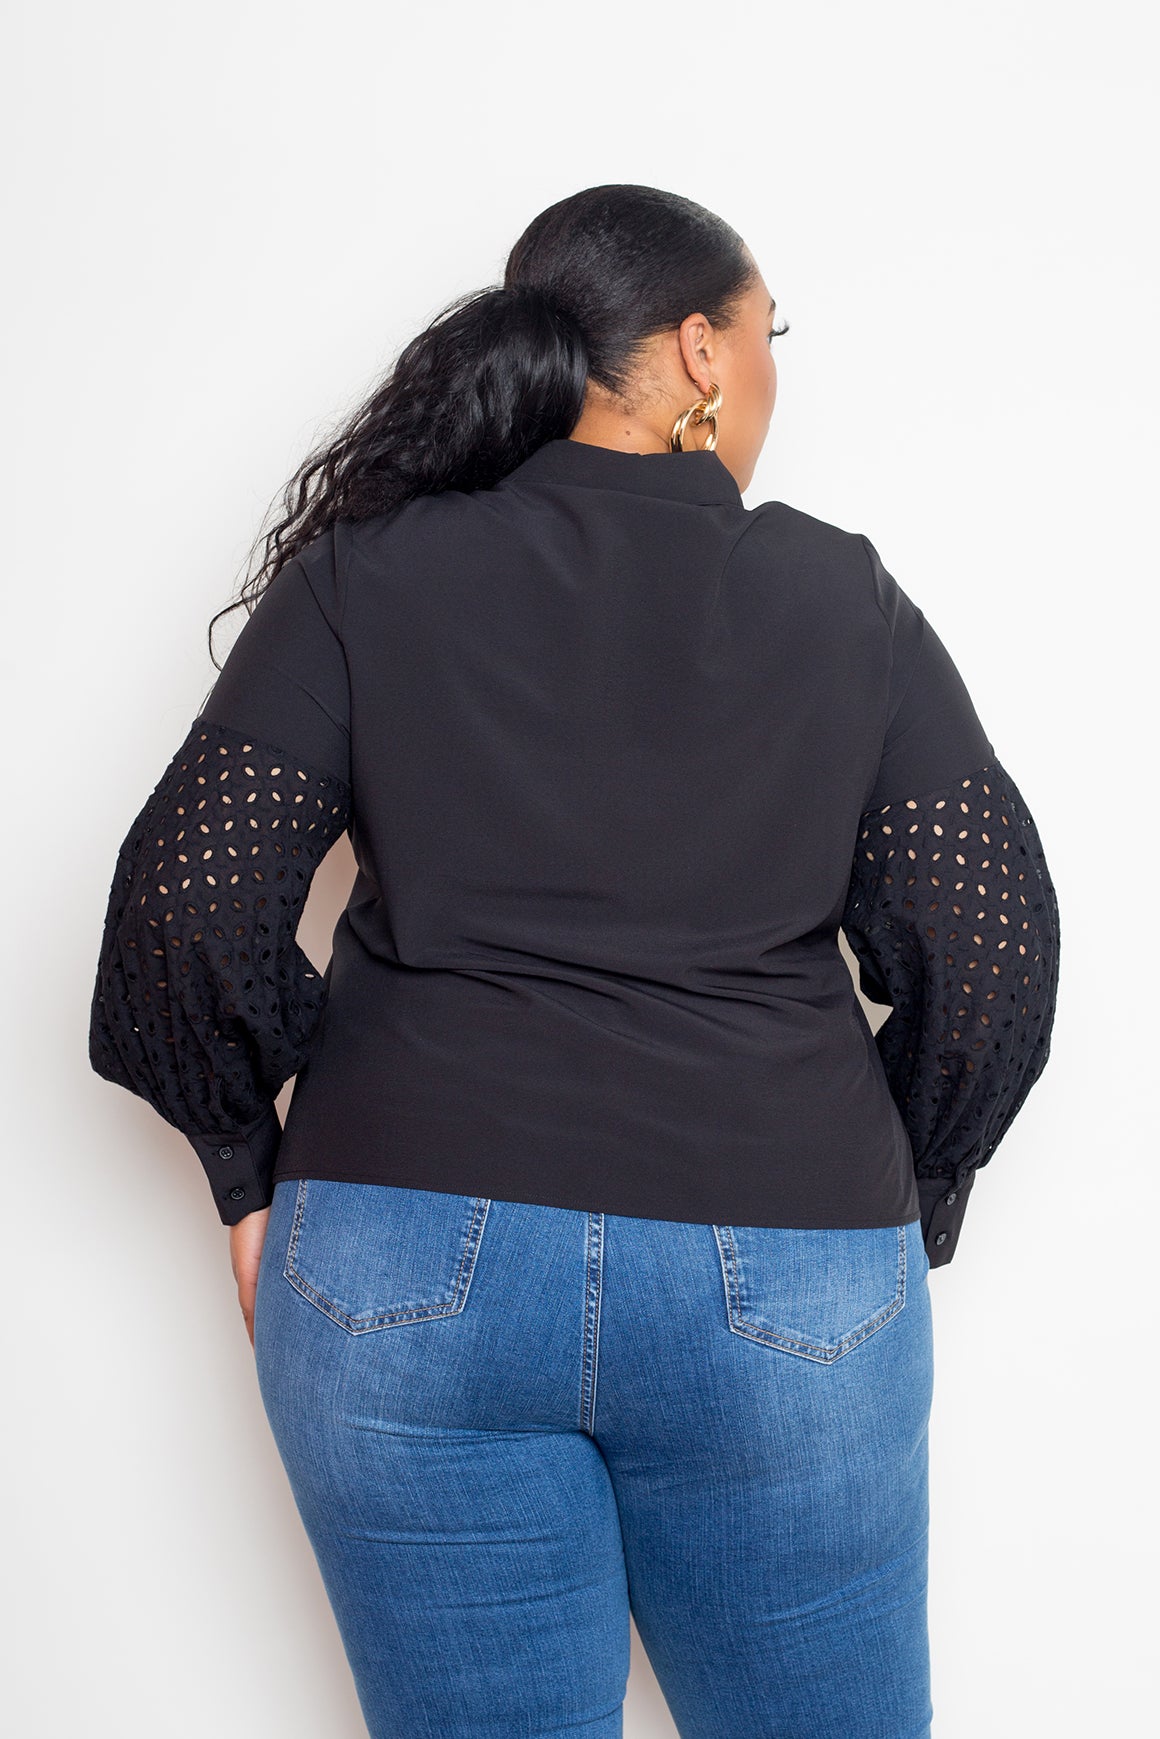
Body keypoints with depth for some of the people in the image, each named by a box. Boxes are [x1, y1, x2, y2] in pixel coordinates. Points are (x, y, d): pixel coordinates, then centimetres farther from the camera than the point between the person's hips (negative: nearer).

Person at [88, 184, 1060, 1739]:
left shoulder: (364, 578, 3)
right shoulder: (846, 600, 4)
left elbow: (187, 902, -4)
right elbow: (991, 951, -1)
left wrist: (251, 1173, 9)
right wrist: (903, 1202, 13)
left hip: (410, 1274, 1)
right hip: (786, 1287, 0)